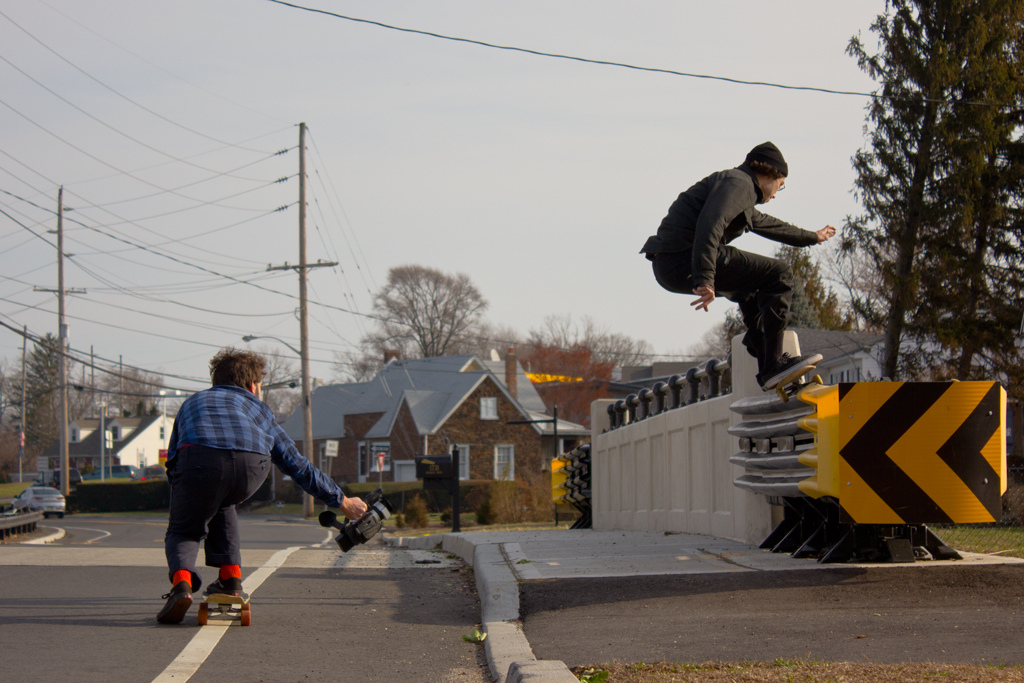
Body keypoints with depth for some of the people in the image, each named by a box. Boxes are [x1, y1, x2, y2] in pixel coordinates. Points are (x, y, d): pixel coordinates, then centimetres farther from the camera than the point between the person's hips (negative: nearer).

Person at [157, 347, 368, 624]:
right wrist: (341, 501, 48)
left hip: (201, 459, -1)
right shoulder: (258, 408, 37)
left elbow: (172, 459, 36)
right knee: (220, 504, 34)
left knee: (183, 532, 17)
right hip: (252, 466, 1)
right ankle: (230, 578, 26)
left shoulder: (193, 402, 39)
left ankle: (181, 583, -13)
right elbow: (296, 463, 40)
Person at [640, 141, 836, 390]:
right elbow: (710, 225, -24)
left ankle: (768, 369, 30)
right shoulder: (738, 183, -6)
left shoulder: (738, 185, 28)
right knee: (779, 274, -7)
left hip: (667, 267, 11)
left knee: (751, 291, 30)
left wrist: (812, 237, 60)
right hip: (683, 259, -11)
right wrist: (705, 279, -34)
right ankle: (774, 364, -10)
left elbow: (766, 224, 47)